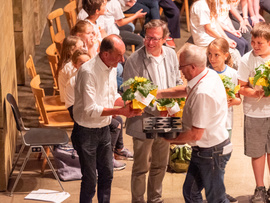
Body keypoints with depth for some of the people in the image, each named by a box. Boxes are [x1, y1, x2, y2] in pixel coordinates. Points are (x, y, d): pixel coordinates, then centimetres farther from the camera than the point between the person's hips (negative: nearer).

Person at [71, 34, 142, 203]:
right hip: (86, 132, -8)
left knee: (107, 174, 16)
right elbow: (90, 109, -26)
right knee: (90, 179, 2)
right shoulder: (88, 72, -25)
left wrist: (128, 105, -7)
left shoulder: (112, 68, 1)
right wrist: (120, 111, -28)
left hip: (104, 129, 8)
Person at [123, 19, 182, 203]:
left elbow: (178, 82, 13)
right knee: (141, 167, 6)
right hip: (144, 121, -6)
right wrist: (156, 109, -25)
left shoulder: (171, 54, 0)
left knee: (160, 165, 19)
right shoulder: (134, 61, -18)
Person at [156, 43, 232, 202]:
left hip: (211, 152, -10)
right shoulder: (211, 74, -1)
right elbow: (186, 90, 21)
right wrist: (159, 94, 14)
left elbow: (196, 134, -27)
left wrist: (173, 139, -10)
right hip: (202, 150, 10)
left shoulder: (202, 94, -31)